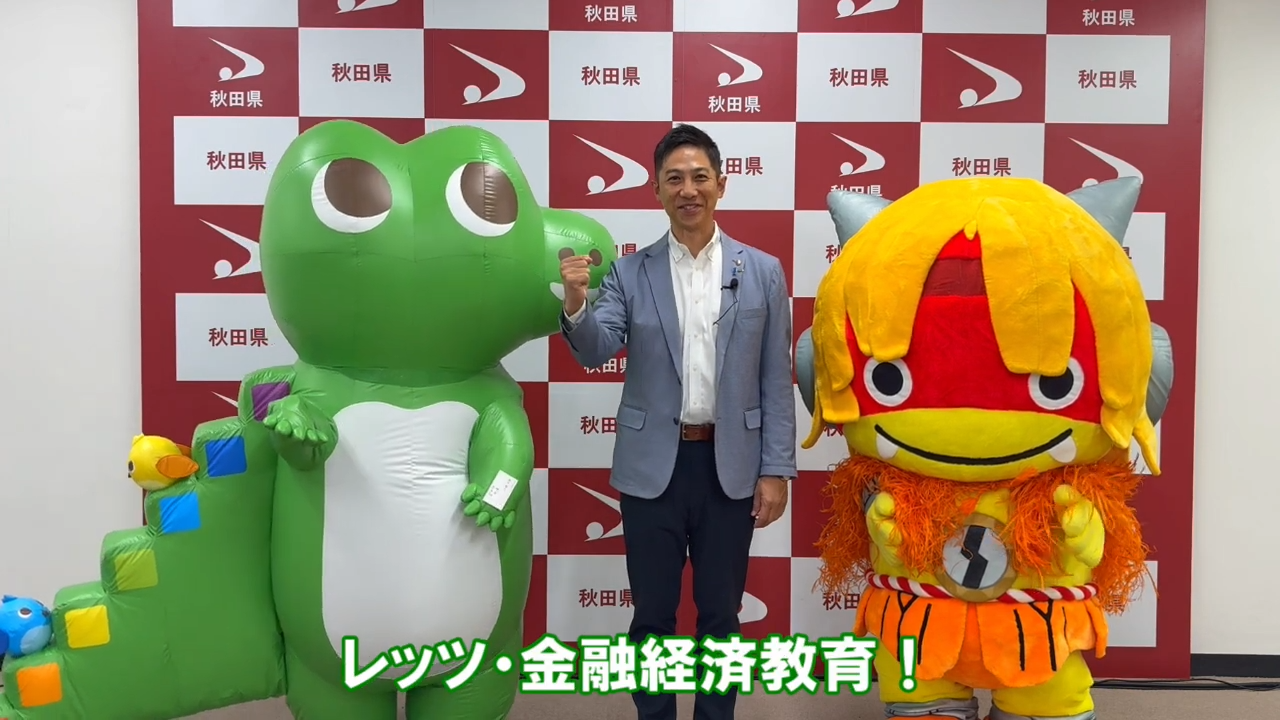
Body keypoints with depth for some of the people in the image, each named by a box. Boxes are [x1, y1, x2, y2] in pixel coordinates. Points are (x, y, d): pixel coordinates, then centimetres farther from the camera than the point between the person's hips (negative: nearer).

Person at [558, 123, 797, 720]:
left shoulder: (762, 272, 1)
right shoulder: (630, 273, 0)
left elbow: (775, 380, 1)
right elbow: (594, 352, -11)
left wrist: (776, 470, -2)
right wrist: (575, 302, -31)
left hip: (731, 465, 0)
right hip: (652, 466, 0)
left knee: (720, 614, 14)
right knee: (652, 615, 11)